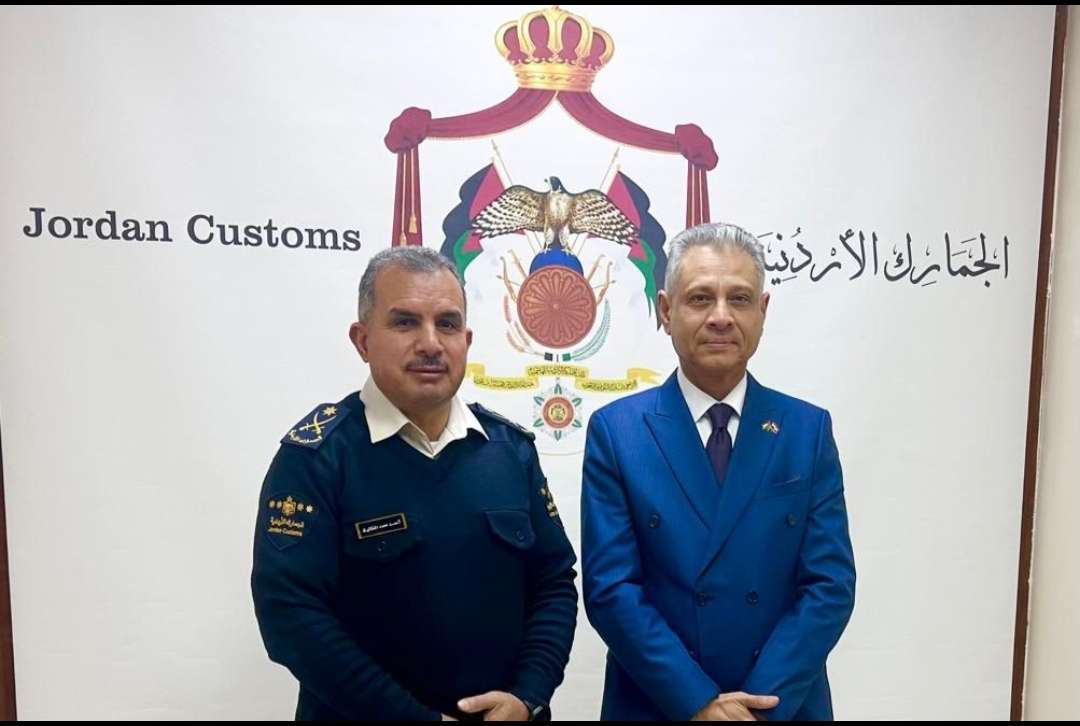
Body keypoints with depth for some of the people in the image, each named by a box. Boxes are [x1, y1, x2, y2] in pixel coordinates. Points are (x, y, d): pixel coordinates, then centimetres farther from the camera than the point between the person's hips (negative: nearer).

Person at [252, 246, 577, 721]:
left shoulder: (511, 447, -2)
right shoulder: (315, 454, -15)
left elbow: (554, 581, 1)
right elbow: (291, 612, -20)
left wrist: (526, 697, -12)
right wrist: (420, 716, -19)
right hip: (367, 713, -3)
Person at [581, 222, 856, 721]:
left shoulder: (808, 429, -4)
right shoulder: (615, 430, -10)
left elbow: (830, 584, -7)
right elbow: (610, 588, -12)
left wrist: (763, 702, -15)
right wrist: (696, 700, -16)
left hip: (785, 704, 2)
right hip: (657, 704, -1)